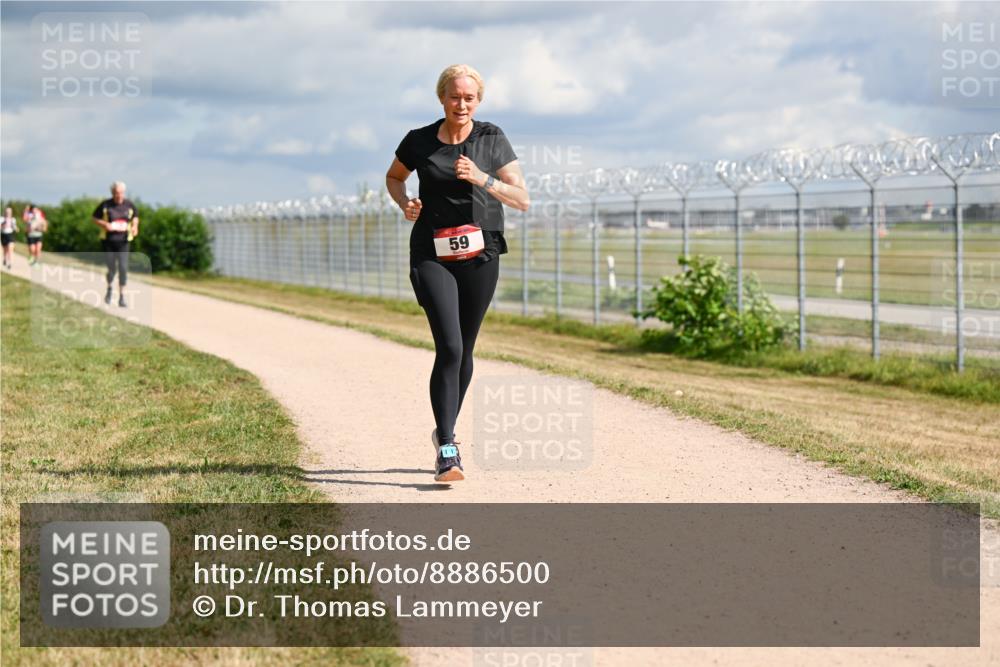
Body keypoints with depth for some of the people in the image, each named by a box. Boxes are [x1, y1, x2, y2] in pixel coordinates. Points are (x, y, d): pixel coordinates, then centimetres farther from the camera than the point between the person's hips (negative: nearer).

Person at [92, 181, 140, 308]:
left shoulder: (129, 205, 1)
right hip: (108, 241, -1)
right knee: (111, 268, 3)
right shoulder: (105, 205, -6)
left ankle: (121, 296, 0)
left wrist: (135, 226, -3)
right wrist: (105, 224, -15)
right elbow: (95, 218, 3)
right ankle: (109, 289, 34)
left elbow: (135, 217, 18)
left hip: (123, 241, 1)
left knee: (123, 268, -8)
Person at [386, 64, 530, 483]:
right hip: (432, 256, -2)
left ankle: (445, 432, 32)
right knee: (449, 348, -16)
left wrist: (482, 179, -19)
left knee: (464, 350, 12)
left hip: (480, 255, 2)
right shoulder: (419, 142, 0)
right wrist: (405, 204, -1)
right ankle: (446, 450, -17)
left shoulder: (492, 139, 0)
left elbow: (522, 200, -4)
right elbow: (393, 177, 20)